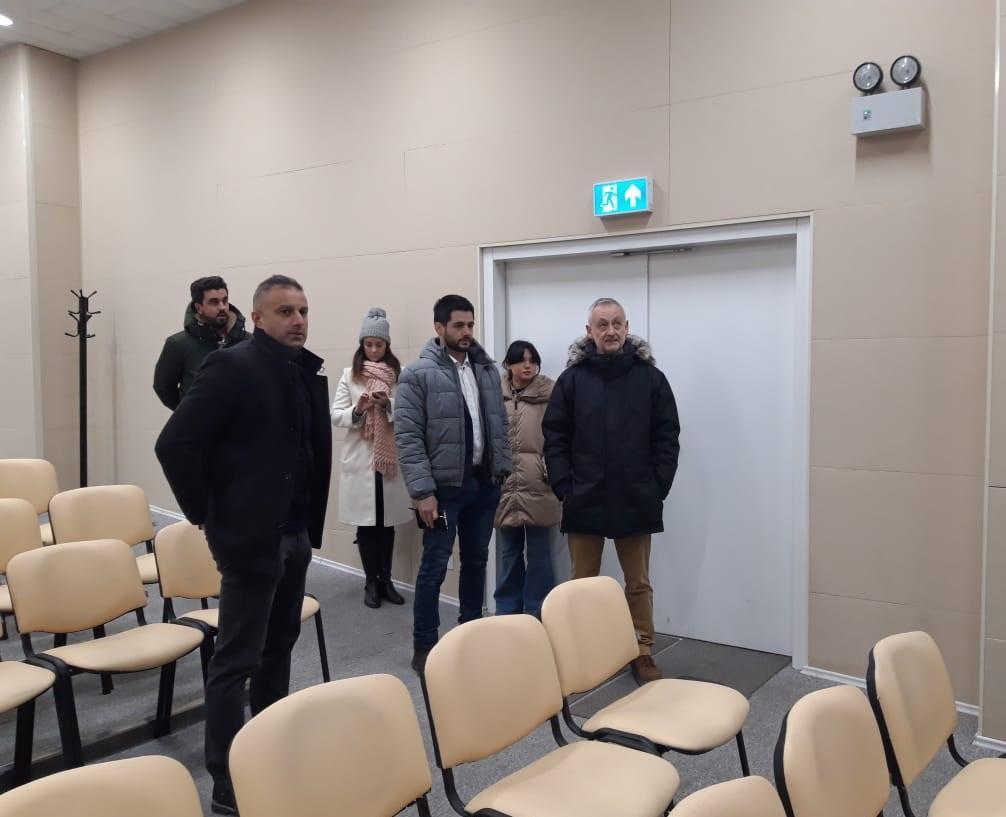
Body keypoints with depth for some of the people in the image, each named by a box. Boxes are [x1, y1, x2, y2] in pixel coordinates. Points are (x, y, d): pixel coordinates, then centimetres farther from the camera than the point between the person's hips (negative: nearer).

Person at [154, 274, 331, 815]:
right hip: (250, 536, -8)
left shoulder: (307, 373, 8)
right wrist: (206, 514, -12)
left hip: (296, 534, 8)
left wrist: (310, 522, 10)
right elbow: (174, 444, -18)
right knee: (237, 660, 1)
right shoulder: (232, 367, -14)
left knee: (279, 647, 19)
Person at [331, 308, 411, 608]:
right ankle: (371, 582, 17)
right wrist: (357, 409, -19)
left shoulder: (400, 374, 1)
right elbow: (335, 415, -1)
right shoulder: (349, 375, 4)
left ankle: (386, 580, 22)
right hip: (360, 459, 0)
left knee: (387, 522, 9)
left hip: (391, 459, 0)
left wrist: (389, 404, -20)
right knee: (366, 522, 5)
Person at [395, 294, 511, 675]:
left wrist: (502, 468, 5)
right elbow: (407, 438, -13)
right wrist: (423, 491, -18)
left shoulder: (487, 368, 9)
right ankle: (424, 647, 15)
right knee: (434, 566, 2)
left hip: (484, 483, 5)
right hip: (444, 486, -5)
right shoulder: (418, 374, -9)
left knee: (476, 560, 15)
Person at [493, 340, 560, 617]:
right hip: (504, 483, 3)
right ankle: (507, 610, 27)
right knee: (509, 553, 14)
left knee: (539, 554, 6)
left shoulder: (550, 395, -3)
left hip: (538, 485, -2)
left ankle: (537, 613, 19)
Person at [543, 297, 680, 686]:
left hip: (635, 501, 0)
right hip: (584, 500, 0)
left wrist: (658, 488, -5)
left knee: (638, 584, 11)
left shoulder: (650, 378, 1)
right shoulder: (572, 379, 1)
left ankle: (642, 653, 25)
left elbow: (666, 438, 2)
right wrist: (564, 487, -7)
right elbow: (555, 437, 1)